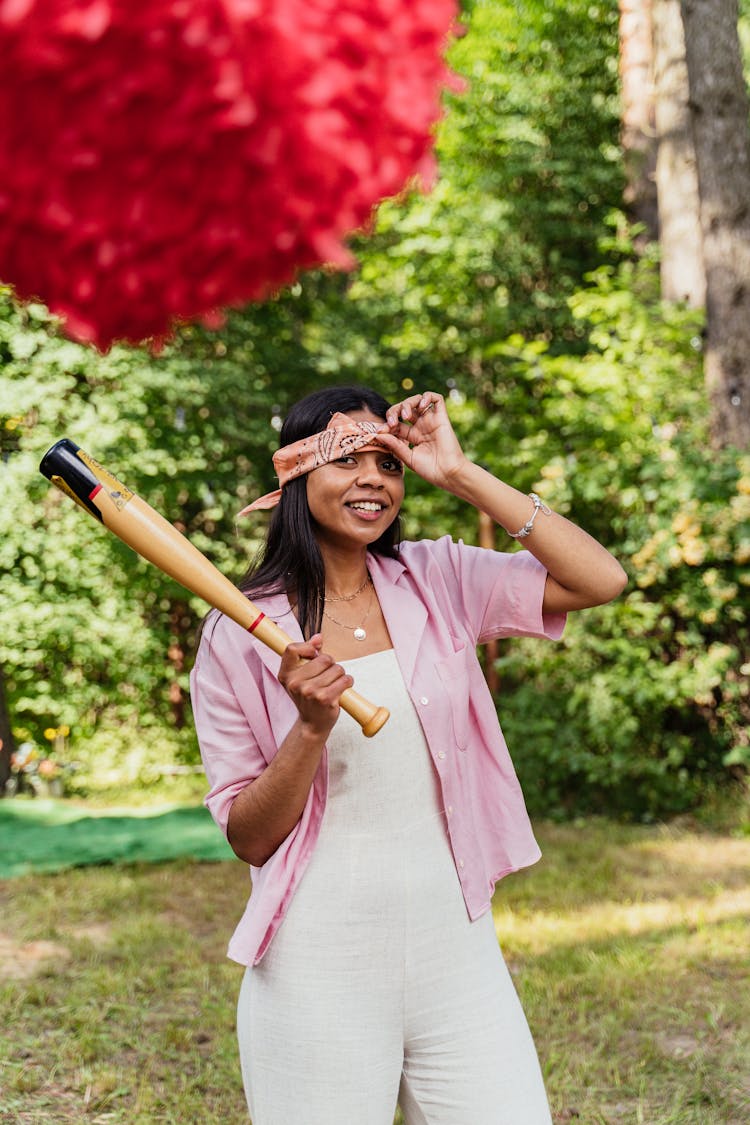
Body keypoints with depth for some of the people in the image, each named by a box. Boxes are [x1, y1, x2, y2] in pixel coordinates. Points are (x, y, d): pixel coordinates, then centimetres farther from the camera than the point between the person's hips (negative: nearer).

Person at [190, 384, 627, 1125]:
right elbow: (248, 838, -3)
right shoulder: (239, 634, -4)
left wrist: (460, 474, -10)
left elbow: (601, 580, -10)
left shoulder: (438, 583, 2)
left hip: (456, 950, 2)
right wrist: (312, 726, -20)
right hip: (319, 974, -2)